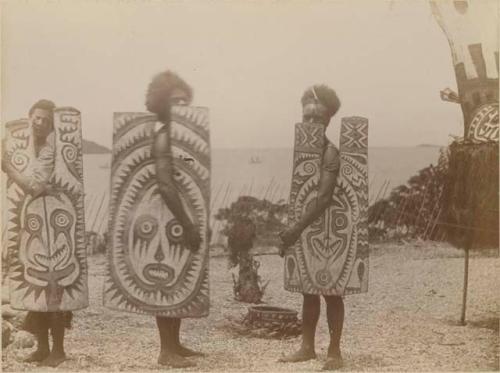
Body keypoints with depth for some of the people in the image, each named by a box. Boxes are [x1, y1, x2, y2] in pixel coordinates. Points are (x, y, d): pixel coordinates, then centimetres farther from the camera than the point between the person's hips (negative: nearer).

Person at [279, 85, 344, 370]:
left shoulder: (330, 152, -14)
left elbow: (324, 197, -22)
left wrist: (298, 228, -27)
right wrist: (293, 228, 5)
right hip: (304, 227, 7)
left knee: (331, 291, 1)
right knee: (308, 290, 14)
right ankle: (307, 347, 23)